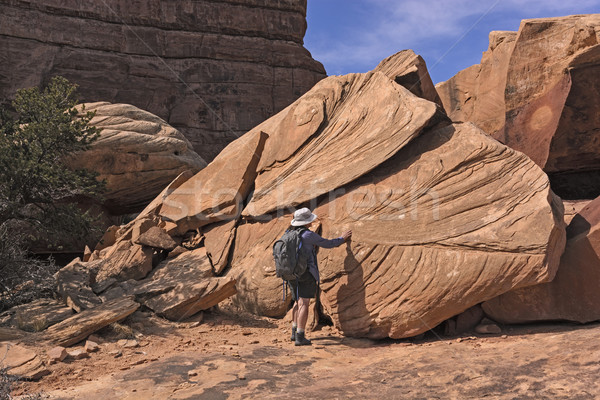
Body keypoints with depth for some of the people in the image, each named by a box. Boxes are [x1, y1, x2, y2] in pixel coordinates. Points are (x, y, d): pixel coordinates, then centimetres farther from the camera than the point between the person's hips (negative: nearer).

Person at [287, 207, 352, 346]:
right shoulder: (308, 235, -14)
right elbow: (328, 244, -3)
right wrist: (342, 238, 13)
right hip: (307, 272, -7)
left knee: (297, 302, 19)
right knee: (304, 304, -5)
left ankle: (294, 332, 26)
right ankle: (300, 337, -6)